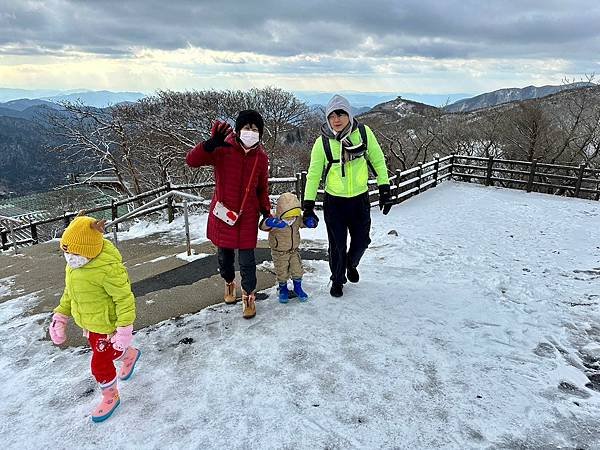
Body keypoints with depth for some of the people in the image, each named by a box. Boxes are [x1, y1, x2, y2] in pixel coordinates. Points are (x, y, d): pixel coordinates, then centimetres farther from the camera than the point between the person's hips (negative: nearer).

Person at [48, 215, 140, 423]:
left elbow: (124, 298, -26)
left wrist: (124, 329, -26)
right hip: (87, 322, 8)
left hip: (105, 324, -8)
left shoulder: (108, 268, -33)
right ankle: (131, 355, 59)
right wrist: (60, 316, 12)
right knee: (108, 351, 28)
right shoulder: (74, 265, -7)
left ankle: (110, 396, 33)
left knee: (100, 362, 6)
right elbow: (69, 292, 10)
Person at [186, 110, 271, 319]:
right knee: (224, 255, 16)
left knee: (246, 259, 1)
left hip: (247, 216, 1)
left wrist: (266, 211, 6)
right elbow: (192, 160, -21)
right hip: (223, 213, 0)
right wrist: (211, 143, -33)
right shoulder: (222, 150, -10)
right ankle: (229, 283, 45)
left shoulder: (261, 157, 0)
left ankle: (248, 295, 23)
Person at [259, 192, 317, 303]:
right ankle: (283, 289, 32)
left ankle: (298, 288, 32)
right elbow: (263, 225, -42)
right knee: (282, 273, 7)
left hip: (294, 251, 4)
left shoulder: (298, 219, -11)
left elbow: (304, 222, 3)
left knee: (297, 270, 9)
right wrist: (271, 223, -65)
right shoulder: (275, 221, -28)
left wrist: (310, 222, -22)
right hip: (279, 253, -4)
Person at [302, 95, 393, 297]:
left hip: (360, 199, 2)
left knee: (361, 241, 14)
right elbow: (313, 174, -6)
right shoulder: (322, 142, -13)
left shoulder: (363, 132, -11)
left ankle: (351, 264, 47)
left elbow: (378, 160, 0)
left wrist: (385, 189, -1)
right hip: (334, 201, -1)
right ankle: (337, 279, 33)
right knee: (337, 245, 7)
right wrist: (308, 204, -7)